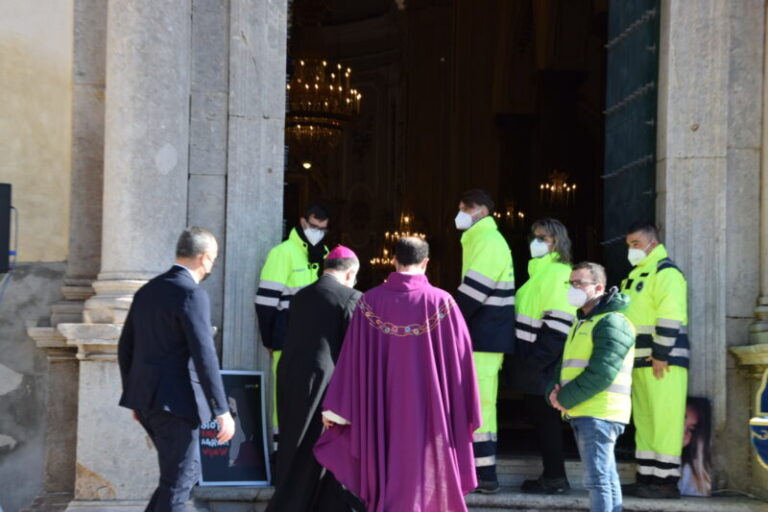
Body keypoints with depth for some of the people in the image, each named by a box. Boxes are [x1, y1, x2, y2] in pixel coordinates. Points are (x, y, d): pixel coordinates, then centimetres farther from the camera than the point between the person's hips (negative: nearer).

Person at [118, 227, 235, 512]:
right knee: (178, 481, 1)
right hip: (175, 402, -8)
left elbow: (125, 347, 17)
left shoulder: (147, 290, 12)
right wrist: (222, 411, -17)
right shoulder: (192, 294, -14)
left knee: (188, 472, 19)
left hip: (145, 398, 8)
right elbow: (204, 356, -20)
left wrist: (134, 396, 26)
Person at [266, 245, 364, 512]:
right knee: (305, 461, 2)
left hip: (291, 382, 7)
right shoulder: (351, 298, -7)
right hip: (325, 384, -7)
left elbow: (292, 340, 14)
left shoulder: (301, 296, 11)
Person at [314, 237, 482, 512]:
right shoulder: (441, 302, -8)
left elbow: (351, 355, -2)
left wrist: (335, 408, 5)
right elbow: (461, 356, -6)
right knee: (424, 471, 8)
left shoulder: (370, 300, -4)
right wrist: (468, 411, 3)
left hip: (382, 407, 2)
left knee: (386, 472, 13)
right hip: (427, 408, -1)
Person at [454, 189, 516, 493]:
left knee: (478, 404, -9)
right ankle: (481, 471, 20)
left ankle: (484, 474, -8)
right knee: (479, 403, 13)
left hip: (484, 337, -10)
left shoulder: (489, 241, -12)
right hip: (483, 335, 10)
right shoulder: (481, 241, 20)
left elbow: (474, 291, -20)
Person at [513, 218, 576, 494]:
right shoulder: (538, 271, 20)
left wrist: (536, 361, -20)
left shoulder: (560, 274, -10)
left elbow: (558, 325, -18)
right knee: (539, 418, 11)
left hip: (544, 366, -9)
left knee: (547, 418, -5)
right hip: (531, 363, 9)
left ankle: (555, 478, 1)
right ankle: (551, 475, 16)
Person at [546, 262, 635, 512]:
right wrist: (554, 392, -1)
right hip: (582, 414, 10)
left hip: (599, 413, -10)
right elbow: (565, 365, 20)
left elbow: (601, 374, -21)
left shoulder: (611, 322, -11)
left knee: (597, 478, -12)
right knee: (606, 476, 15)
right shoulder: (581, 322, 21)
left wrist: (565, 399, -14)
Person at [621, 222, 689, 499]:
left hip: (662, 361, -10)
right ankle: (647, 477, 17)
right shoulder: (637, 274, 21)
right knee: (644, 421, 11)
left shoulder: (666, 272, -9)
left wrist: (661, 355, -21)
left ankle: (667, 480, -7)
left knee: (664, 421, -8)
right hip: (640, 360, 10)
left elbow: (670, 317, -18)